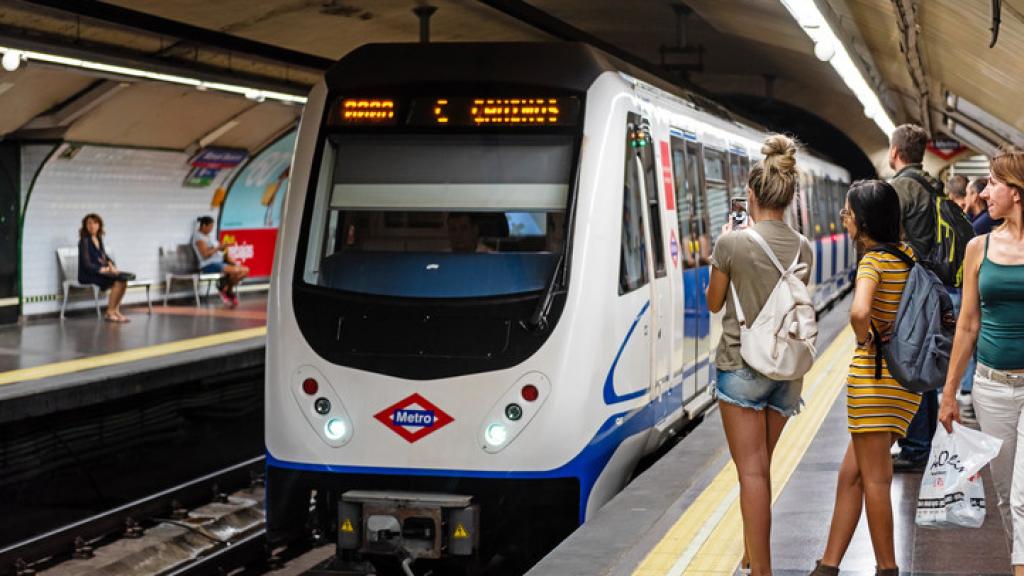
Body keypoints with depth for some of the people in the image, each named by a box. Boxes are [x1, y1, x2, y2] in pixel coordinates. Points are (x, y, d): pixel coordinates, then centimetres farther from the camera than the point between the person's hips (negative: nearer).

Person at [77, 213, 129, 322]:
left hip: (102, 271, 8)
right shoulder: (84, 241, -12)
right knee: (117, 281, -24)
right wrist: (103, 269, -23)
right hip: (88, 274, -8)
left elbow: (104, 256, 22)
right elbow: (86, 264, -17)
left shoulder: (99, 239, 12)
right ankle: (109, 313, -17)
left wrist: (110, 264, 0)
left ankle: (115, 310, -9)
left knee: (123, 280, -13)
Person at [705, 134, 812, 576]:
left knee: (752, 470, -4)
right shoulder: (803, 248, 2)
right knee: (761, 465, 18)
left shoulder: (732, 243, -13)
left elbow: (714, 302, 0)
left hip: (741, 364, -5)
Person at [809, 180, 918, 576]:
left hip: (874, 372, -8)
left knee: (874, 478, 2)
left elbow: (859, 311, -35)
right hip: (907, 373, 8)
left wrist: (863, 340, -16)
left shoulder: (873, 262, -16)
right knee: (851, 473, 14)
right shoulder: (907, 254, 9)